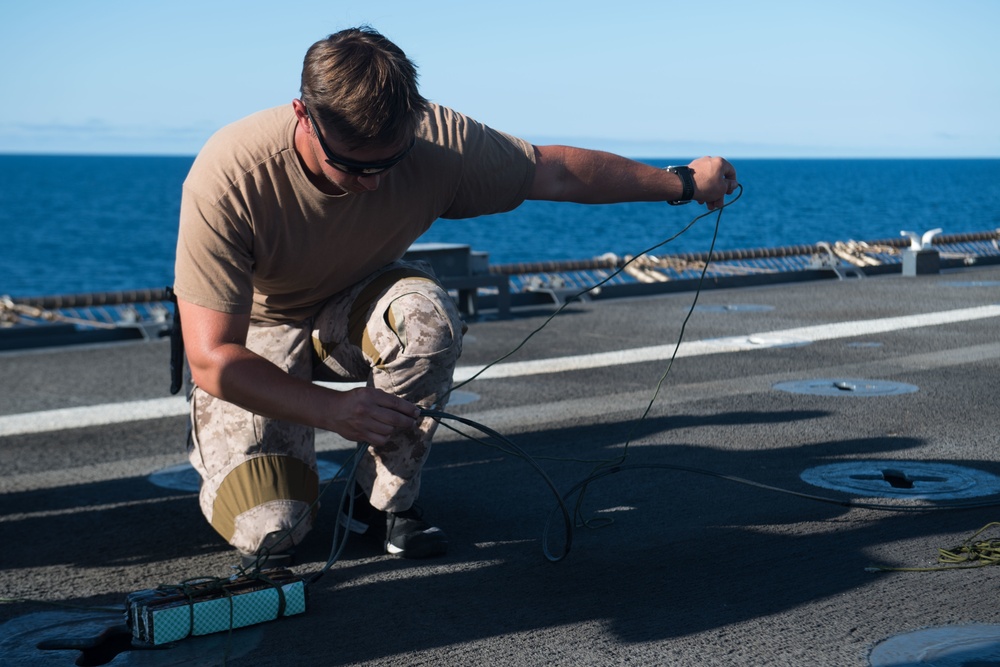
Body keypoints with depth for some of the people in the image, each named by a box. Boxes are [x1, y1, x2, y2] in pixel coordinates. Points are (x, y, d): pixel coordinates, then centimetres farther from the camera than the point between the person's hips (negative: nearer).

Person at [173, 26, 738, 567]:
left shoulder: (437, 143, -25)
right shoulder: (230, 177, -34)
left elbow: (554, 171, -9)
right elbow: (211, 358, -32)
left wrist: (682, 183, -3)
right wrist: (331, 409, -45)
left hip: (356, 310, 3)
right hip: (255, 342, -3)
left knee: (426, 313, -34)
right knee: (268, 533, -22)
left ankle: (386, 499, -11)